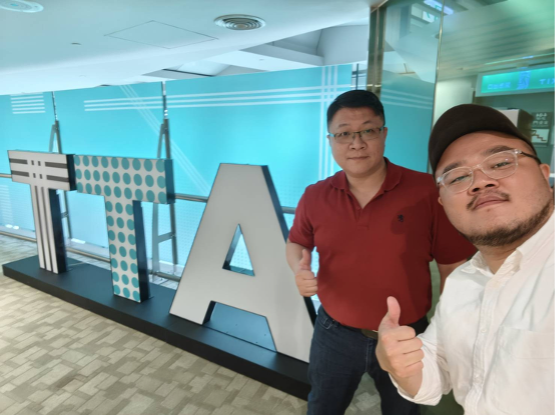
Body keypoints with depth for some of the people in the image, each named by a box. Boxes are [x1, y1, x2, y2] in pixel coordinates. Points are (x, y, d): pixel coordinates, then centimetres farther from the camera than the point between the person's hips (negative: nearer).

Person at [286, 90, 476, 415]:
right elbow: (296, 243, 8)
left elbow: (454, 268, -11)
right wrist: (300, 269, -14)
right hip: (335, 334, 2)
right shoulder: (315, 197, -9)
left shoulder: (428, 192, -17)